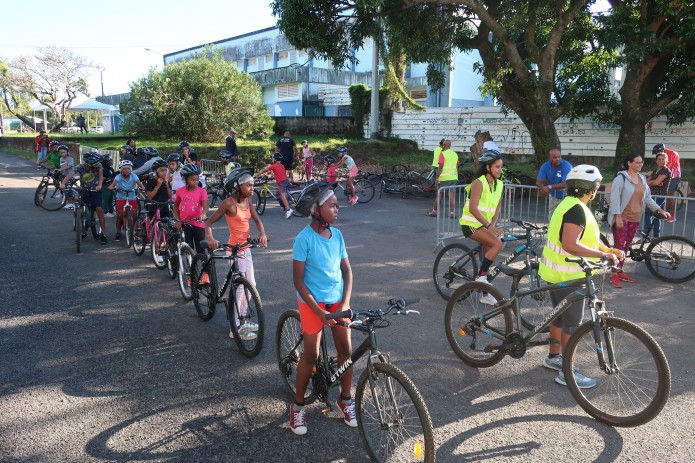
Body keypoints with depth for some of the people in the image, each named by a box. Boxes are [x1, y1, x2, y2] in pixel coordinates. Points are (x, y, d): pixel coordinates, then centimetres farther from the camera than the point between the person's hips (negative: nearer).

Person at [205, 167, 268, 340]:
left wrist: (262, 234, -19)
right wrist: (210, 238, -32)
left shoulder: (247, 200, 3)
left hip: (246, 247, 8)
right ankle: (236, 329, 5)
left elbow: (257, 220, 1)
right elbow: (208, 222, -14)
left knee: (251, 285, 14)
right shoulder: (229, 203, -17)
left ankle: (242, 320, 29)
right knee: (241, 287, -5)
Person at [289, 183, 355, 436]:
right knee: (311, 355, 3)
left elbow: (347, 270, 4)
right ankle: (298, 405, 22)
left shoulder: (337, 234, 0)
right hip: (312, 302, -5)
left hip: (338, 301, 5)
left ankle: (345, 399, 27)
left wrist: (345, 303, -8)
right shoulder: (304, 239, -17)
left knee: (346, 350, 7)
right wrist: (319, 312, -18)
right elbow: (298, 280, -15)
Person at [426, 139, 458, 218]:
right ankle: (452, 213, -1)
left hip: (444, 178, -5)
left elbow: (440, 167, -16)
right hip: (453, 177, 6)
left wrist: (437, 178, -13)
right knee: (451, 194, 3)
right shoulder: (455, 154, 11)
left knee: (439, 194, 5)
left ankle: (434, 211, 16)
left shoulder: (443, 153, -10)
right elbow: (456, 167, 17)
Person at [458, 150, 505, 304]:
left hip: (485, 224, 8)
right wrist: (488, 225, -27)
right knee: (497, 244, -26)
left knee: (488, 257, 8)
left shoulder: (499, 185, 7)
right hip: (471, 224, -8)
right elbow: (473, 208, -24)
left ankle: (485, 294, 20)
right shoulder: (479, 183, -16)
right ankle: (481, 277, -15)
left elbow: (496, 209, 8)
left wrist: (493, 225, -10)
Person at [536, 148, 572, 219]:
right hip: (553, 196, 5)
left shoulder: (567, 166, -25)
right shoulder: (545, 166, -11)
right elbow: (538, 182, -15)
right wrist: (543, 188, -38)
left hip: (566, 197, -5)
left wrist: (549, 187, -41)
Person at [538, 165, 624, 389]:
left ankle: (553, 357, 36)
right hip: (567, 275, -10)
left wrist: (608, 249, 9)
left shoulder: (569, 204, 12)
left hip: (556, 272, 10)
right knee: (573, 323, -1)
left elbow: (585, 237, 19)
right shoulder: (577, 209, -21)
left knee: (561, 316, 21)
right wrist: (602, 255, -29)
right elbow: (570, 245, -31)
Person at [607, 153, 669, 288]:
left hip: (635, 219, 6)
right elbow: (615, 197, -14)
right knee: (619, 246, -4)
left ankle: (620, 271, 21)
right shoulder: (621, 177, -11)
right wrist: (618, 216, -19)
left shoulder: (642, 178, 11)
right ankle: (614, 274, 2)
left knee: (626, 246, 12)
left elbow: (647, 197, 18)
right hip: (622, 218, -6)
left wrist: (659, 210, 10)